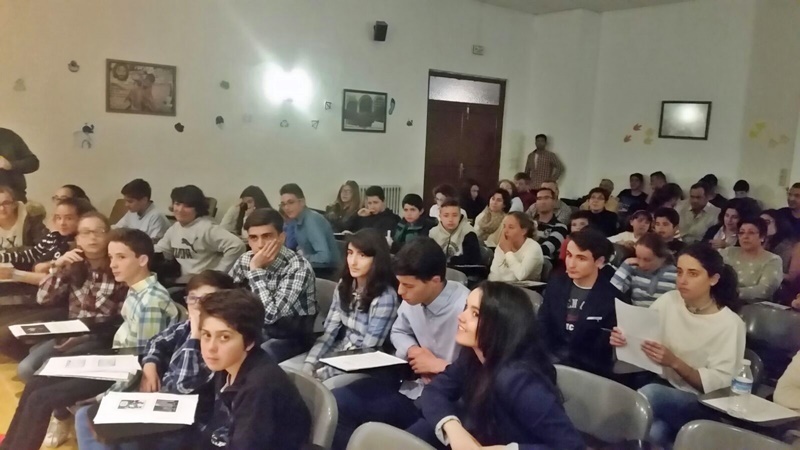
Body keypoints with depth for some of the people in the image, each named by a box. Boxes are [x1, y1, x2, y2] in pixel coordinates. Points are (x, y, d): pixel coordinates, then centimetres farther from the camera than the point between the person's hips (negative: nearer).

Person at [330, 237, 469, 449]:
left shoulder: (465, 309, -25)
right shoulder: (412, 299, -1)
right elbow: (398, 332, 20)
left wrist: (440, 365, -17)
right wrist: (412, 350, -3)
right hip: (410, 384, 7)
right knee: (336, 402, -7)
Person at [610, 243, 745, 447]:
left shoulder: (729, 323, -8)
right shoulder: (668, 301, 2)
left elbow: (719, 384, -12)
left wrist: (674, 362, -27)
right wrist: (623, 340, -19)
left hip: (702, 404, -2)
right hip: (663, 387, 2)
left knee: (650, 393, -34)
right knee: (653, 432, -35)